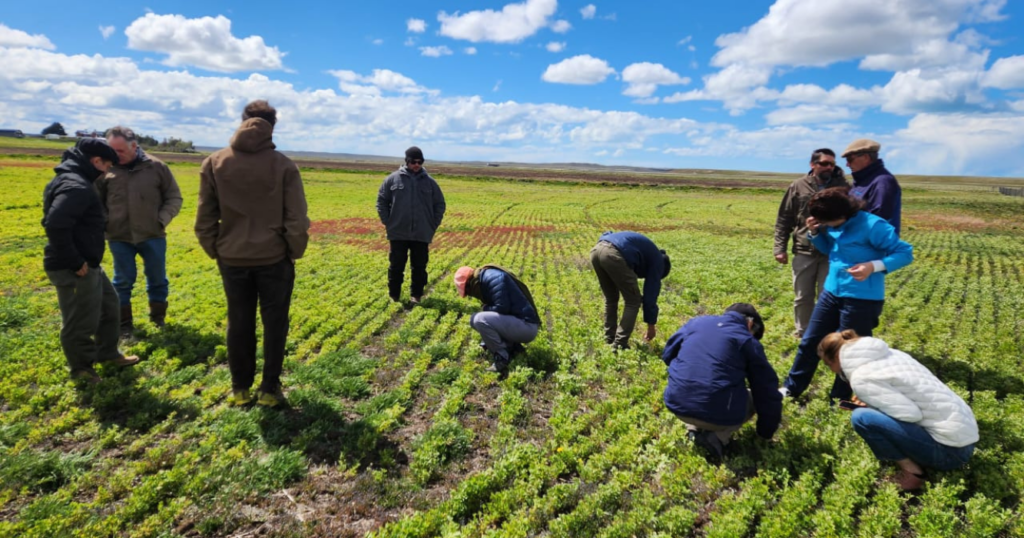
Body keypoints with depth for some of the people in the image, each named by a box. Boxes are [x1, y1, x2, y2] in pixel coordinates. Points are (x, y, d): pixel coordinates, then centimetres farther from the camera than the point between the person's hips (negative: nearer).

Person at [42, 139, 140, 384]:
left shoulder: (71, 179, 11)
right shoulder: (76, 186, -23)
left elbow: (55, 221, 19)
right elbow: (55, 225, -33)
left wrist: (81, 259, 17)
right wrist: (75, 262, -24)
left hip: (87, 264, 11)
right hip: (73, 269, -11)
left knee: (109, 303, 23)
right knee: (81, 321, 4)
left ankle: (107, 353, 37)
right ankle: (81, 367, 23)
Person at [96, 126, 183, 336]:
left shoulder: (156, 167, -3)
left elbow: (174, 198, 4)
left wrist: (162, 220, -7)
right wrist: (105, 223, -3)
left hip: (153, 236, 0)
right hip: (119, 238, 0)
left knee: (157, 279, 12)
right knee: (122, 281, 10)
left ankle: (158, 318, 30)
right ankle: (124, 323, 24)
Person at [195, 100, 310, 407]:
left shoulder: (214, 163, -1)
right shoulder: (283, 165, -9)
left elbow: (205, 217, 0)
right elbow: (296, 219, -9)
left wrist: (214, 251, 12)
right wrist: (296, 251, 5)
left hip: (232, 258, 3)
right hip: (274, 257, -2)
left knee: (239, 323, 14)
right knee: (274, 323, 9)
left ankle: (240, 388, 24)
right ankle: (269, 390, 15)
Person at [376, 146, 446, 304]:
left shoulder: (429, 182, 4)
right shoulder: (393, 179, 0)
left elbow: (439, 204, 11)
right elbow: (381, 201, 6)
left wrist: (434, 225, 3)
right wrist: (387, 222, 0)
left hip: (422, 234, 1)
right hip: (398, 233, -1)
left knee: (419, 266, 6)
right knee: (396, 266, 7)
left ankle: (416, 295, 18)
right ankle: (394, 294, 20)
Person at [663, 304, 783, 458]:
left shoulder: (696, 321, 14)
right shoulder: (748, 341, 5)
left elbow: (667, 355, 22)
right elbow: (767, 392, 9)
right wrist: (766, 433, 23)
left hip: (677, 405, 4)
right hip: (718, 415, -4)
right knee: (755, 399, 25)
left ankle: (695, 429, 12)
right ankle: (718, 437, 3)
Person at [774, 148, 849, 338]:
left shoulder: (842, 187, 2)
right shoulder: (798, 187, 1)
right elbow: (783, 220, 3)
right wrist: (780, 248, -2)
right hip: (804, 252, 1)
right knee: (802, 298, 10)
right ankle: (802, 333, 26)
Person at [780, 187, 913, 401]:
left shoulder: (872, 225, -21)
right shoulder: (833, 225, 0)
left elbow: (905, 253, -16)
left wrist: (873, 266, -32)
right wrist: (815, 233, -2)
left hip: (862, 299, -7)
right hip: (832, 292, 7)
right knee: (810, 341, 13)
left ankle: (839, 400, 28)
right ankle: (791, 388, 28)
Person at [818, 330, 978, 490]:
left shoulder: (861, 378, -15)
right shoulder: (887, 353, 9)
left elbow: (910, 414, -20)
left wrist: (868, 408, -4)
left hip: (949, 449, -9)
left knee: (861, 417, -16)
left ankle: (911, 472, -3)